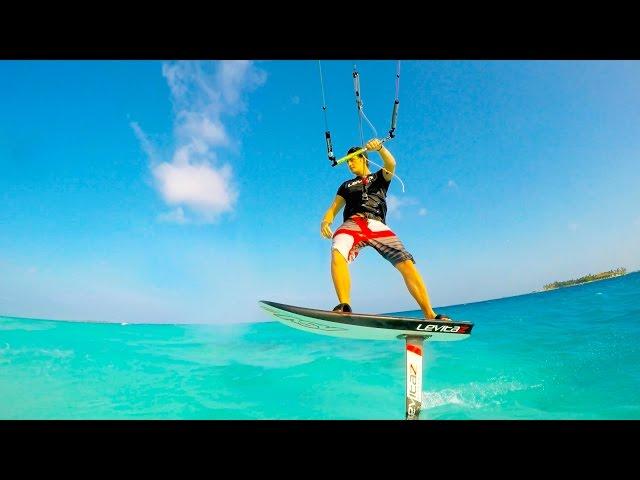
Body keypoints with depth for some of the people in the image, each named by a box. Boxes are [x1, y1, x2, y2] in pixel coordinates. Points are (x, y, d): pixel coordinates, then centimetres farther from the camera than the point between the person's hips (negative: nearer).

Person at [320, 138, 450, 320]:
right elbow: (333, 208, 21)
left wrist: (380, 147, -19)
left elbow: (391, 164, 3)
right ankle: (344, 306, -41)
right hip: (353, 222, 1)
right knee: (337, 253, -34)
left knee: (406, 263, -19)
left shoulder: (380, 177, 27)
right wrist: (325, 222, -3)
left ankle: (430, 315, -18)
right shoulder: (347, 185, 32)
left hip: (377, 225, -1)